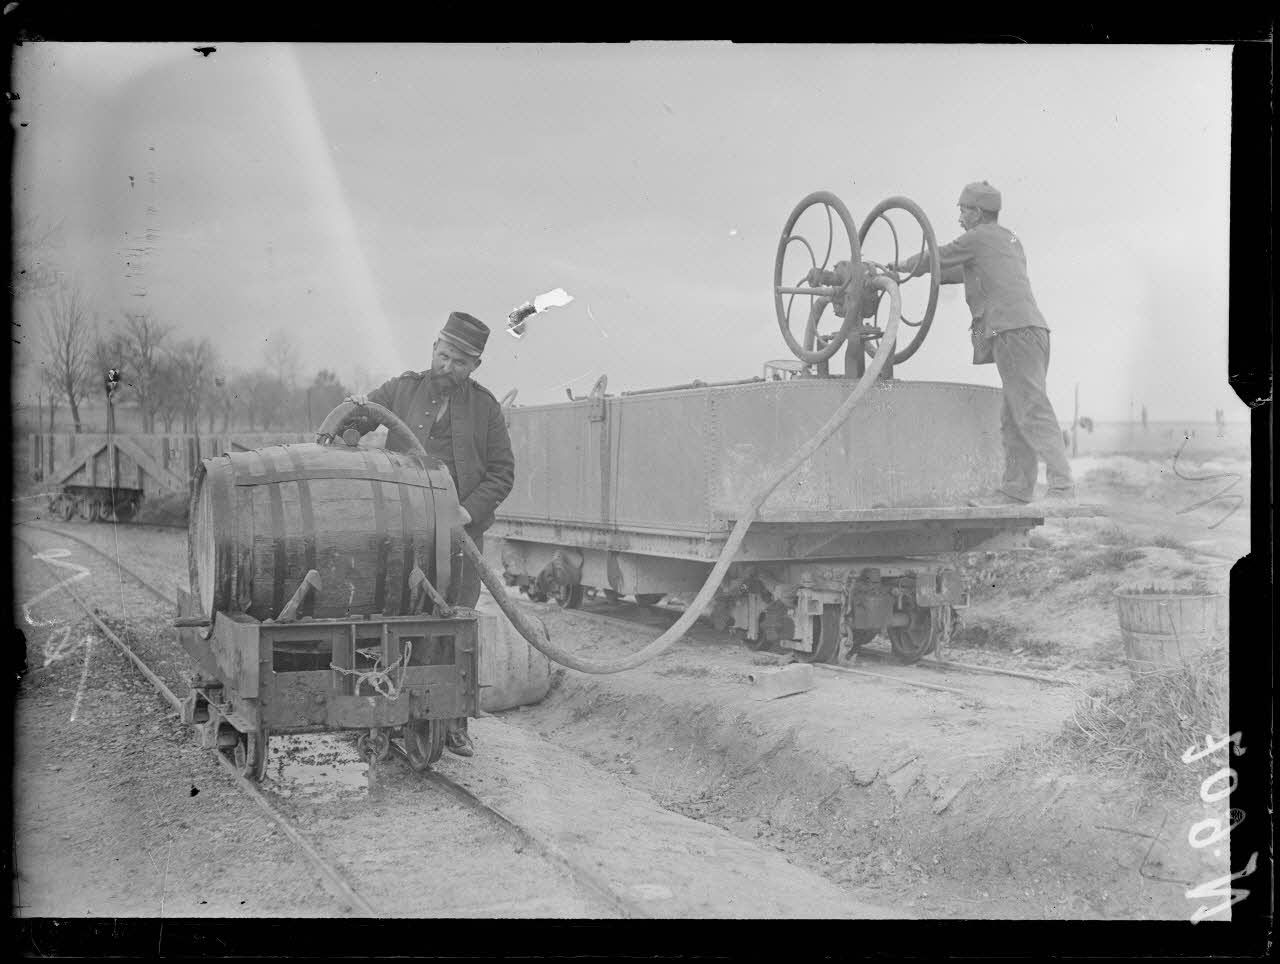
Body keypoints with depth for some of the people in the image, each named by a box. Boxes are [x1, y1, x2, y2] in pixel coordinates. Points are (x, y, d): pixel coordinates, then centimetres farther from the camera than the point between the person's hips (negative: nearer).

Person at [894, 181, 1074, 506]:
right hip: (1031, 330, 9)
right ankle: (1016, 489, 7)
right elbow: (966, 272, 38)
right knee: (1013, 418, 8)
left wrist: (903, 265, 32)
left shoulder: (978, 237, 3)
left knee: (1033, 412, -15)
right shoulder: (1010, 241, 28)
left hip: (1014, 331, -9)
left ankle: (1062, 488, -21)